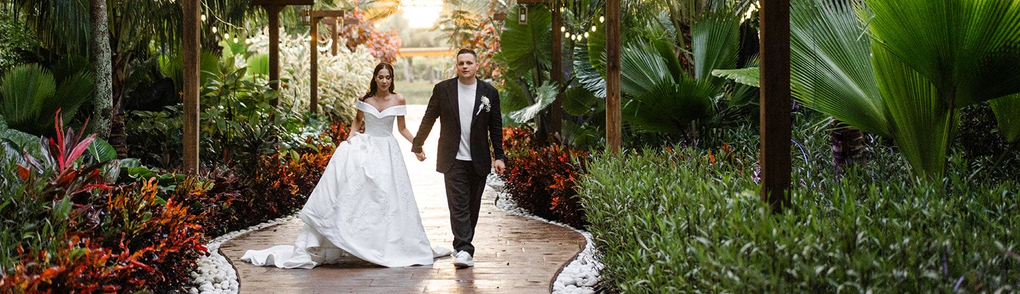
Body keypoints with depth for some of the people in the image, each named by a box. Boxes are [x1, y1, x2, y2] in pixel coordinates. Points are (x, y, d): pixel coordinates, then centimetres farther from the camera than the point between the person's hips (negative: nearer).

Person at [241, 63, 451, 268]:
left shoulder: (398, 100, 0)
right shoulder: (365, 99, 3)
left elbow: (402, 128, 6)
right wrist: (351, 135, 2)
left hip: (387, 151, 0)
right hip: (365, 147, 0)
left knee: (388, 198, 0)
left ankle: (389, 245, 13)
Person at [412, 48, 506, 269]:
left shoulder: (489, 93, 3)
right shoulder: (442, 90, 0)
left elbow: (496, 127, 6)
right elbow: (428, 120, 9)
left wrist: (499, 156, 2)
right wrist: (418, 146, 14)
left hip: (478, 160, 2)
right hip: (453, 160, -2)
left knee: (472, 206, 9)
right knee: (458, 205, -10)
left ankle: (463, 247, 22)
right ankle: (464, 251, -16)